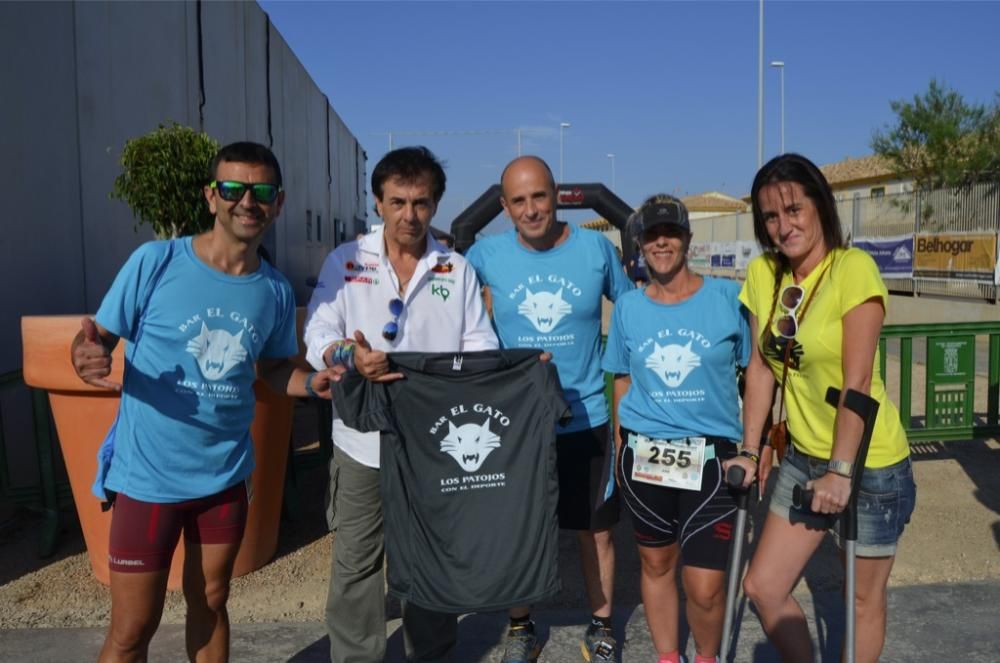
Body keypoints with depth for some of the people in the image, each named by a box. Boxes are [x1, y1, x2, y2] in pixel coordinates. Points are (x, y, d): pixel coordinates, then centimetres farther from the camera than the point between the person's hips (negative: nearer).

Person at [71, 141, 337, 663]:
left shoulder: (276, 291, -1)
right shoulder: (154, 262, -14)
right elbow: (97, 337, -9)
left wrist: (311, 383, -9)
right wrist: (85, 357, -32)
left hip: (226, 475, 4)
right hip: (148, 476, -3)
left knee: (209, 604, 21)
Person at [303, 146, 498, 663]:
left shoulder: (458, 270, 7)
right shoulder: (345, 261, 1)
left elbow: (479, 344, 4)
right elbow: (318, 333, -7)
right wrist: (349, 355, -28)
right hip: (363, 437, -1)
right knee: (356, 560, 9)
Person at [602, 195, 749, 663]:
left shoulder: (728, 298, -5)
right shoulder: (627, 307, 3)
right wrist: (621, 447, 10)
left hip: (712, 456, -2)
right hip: (644, 457, 3)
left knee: (705, 587, -3)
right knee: (656, 564, 16)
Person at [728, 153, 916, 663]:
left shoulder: (853, 269, -19)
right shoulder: (762, 273, -1)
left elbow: (858, 381, -21)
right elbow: (760, 368, 2)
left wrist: (841, 470, -21)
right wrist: (749, 451, 1)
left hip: (869, 464, -5)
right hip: (804, 457, 6)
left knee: (862, 600, 12)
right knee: (762, 587, 8)